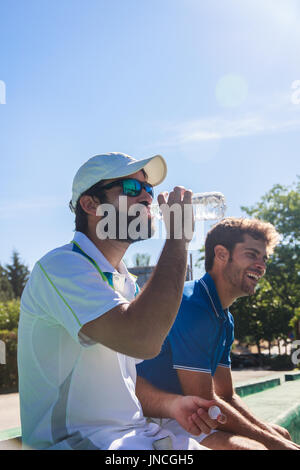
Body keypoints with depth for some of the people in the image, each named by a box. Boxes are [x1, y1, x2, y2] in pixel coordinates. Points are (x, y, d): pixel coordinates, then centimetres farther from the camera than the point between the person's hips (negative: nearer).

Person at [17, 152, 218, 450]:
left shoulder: (125, 281, 16)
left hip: (135, 433, 9)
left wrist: (168, 403, 2)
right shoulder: (61, 266, -14)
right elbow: (141, 339, -30)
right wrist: (177, 237, -20)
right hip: (76, 438, -9)